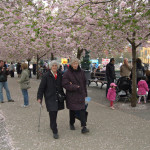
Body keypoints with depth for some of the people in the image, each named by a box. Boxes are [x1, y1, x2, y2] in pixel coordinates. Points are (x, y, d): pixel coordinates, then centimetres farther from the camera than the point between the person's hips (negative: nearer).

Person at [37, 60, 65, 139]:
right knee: (52, 114, -8)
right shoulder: (46, 75, -6)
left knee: (55, 113, 11)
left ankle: (52, 126, 35)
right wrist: (39, 97, -7)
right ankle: (55, 131, -2)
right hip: (50, 98, -4)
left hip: (58, 97, 4)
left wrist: (63, 95, 21)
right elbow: (41, 87, -4)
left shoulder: (59, 75, 8)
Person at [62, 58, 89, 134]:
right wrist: (75, 87, -17)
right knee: (72, 110, 10)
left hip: (81, 94, 2)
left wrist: (85, 93, 12)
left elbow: (84, 83, 12)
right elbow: (65, 84, -14)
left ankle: (84, 127, -7)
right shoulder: (67, 73, -8)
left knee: (82, 110, -6)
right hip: (71, 95, -2)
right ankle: (71, 124, 33)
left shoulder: (81, 72, 5)